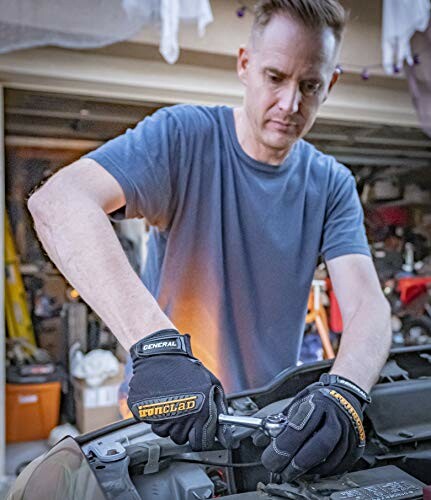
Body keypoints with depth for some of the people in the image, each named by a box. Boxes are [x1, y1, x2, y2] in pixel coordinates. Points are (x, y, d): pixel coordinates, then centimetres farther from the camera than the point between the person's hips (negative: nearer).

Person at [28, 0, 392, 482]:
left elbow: (368, 305, -11)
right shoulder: (184, 136, -14)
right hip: (166, 417, -3)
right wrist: (157, 343, -40)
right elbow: (58, 201, -29)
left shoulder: (333, 185, -1)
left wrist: (344, 393, -32)